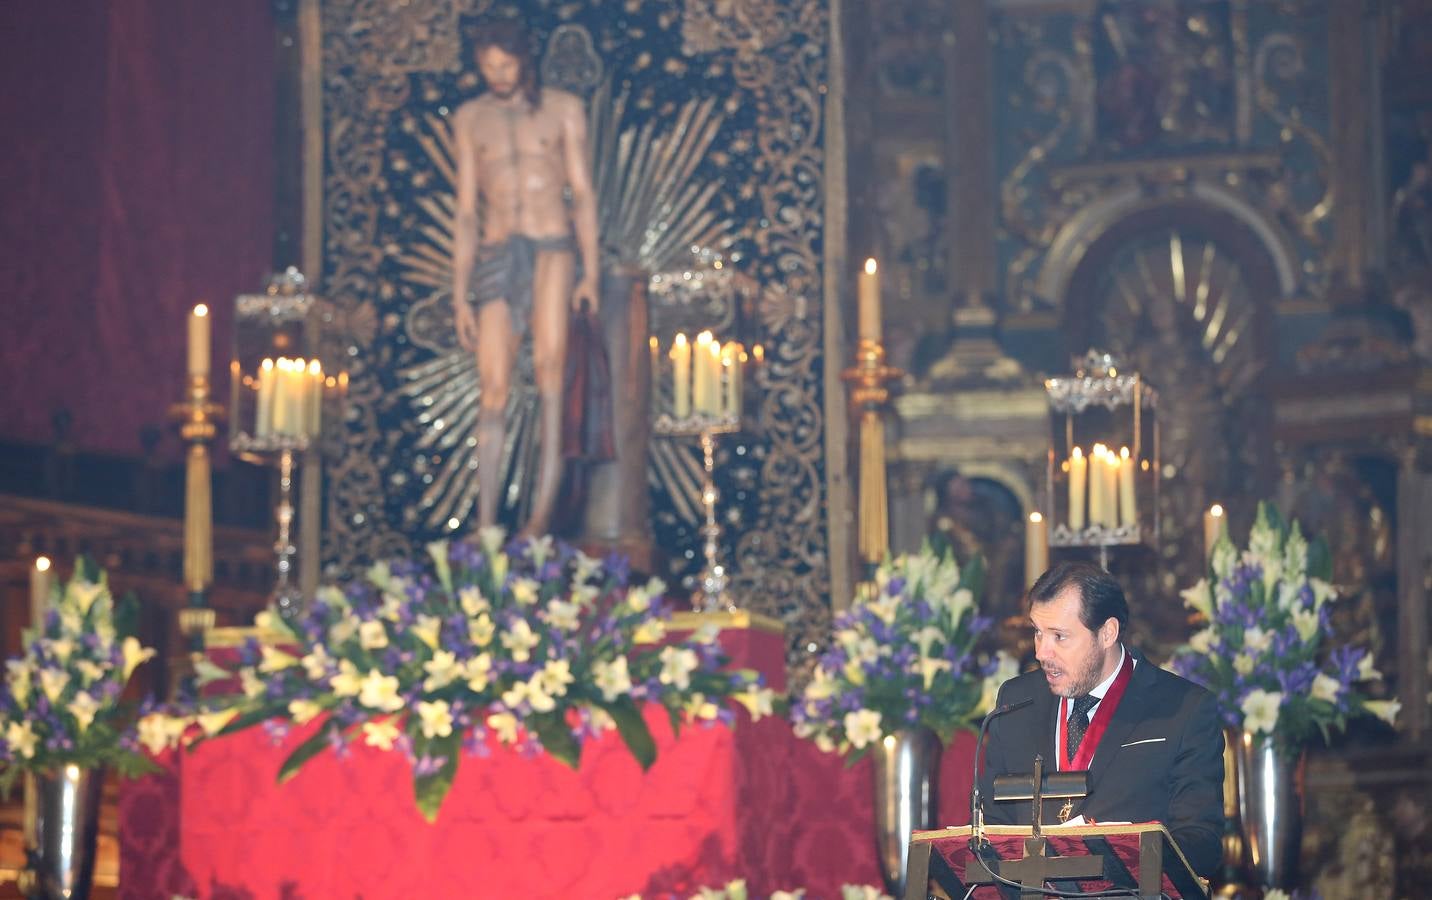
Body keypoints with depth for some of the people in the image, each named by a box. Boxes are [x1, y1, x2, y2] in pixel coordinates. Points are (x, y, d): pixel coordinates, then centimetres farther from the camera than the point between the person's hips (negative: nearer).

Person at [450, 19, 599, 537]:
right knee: (494, 390, -6)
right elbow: (466, 211, 13)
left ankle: (542, 512, -27)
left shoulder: (562, 110, 9)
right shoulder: (469, 119, 14)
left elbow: (582, 193, 5)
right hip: (496, 257, 2)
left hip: (552, 248, -2)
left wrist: (591, 273, -6)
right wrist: (460, 296, 8)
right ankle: (486, 524, -3)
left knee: (549, 365, -24)